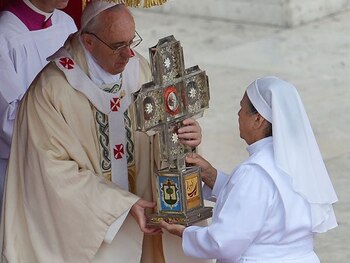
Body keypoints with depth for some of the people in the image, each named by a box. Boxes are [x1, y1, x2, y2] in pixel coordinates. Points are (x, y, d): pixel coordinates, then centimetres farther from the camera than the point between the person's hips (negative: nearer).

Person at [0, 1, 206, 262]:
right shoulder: (51, 89, -19)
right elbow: (57, 170, -18)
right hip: (84, 228, -4)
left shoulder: (140, 69, -5)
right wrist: (124, 204, -22)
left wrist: (186, 136, -23)